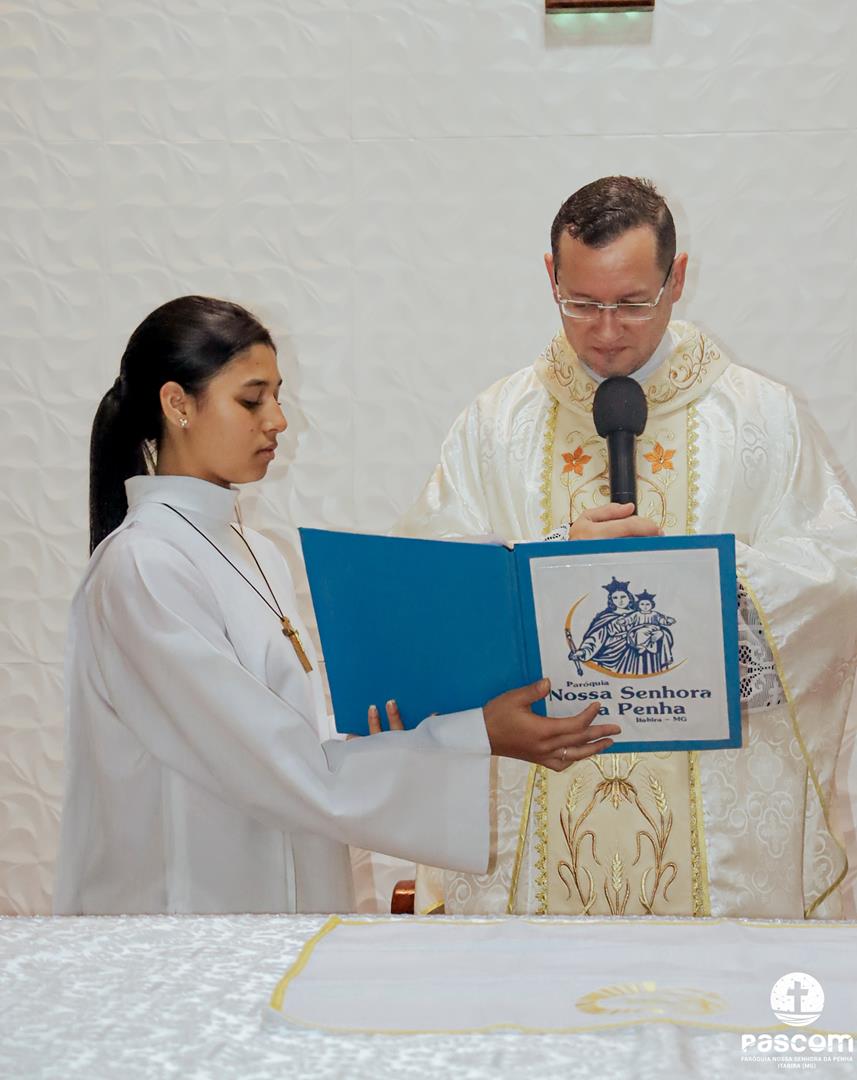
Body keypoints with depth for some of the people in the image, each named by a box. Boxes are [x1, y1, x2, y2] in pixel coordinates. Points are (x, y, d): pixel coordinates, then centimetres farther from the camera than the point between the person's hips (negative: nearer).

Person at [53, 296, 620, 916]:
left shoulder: (254, 554, 9)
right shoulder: (142, 568, -17)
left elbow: (305, 736, 6)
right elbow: (288, 770, -21)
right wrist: (478, 739, -21)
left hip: (281, 890, 8)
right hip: (181, 896, -8)